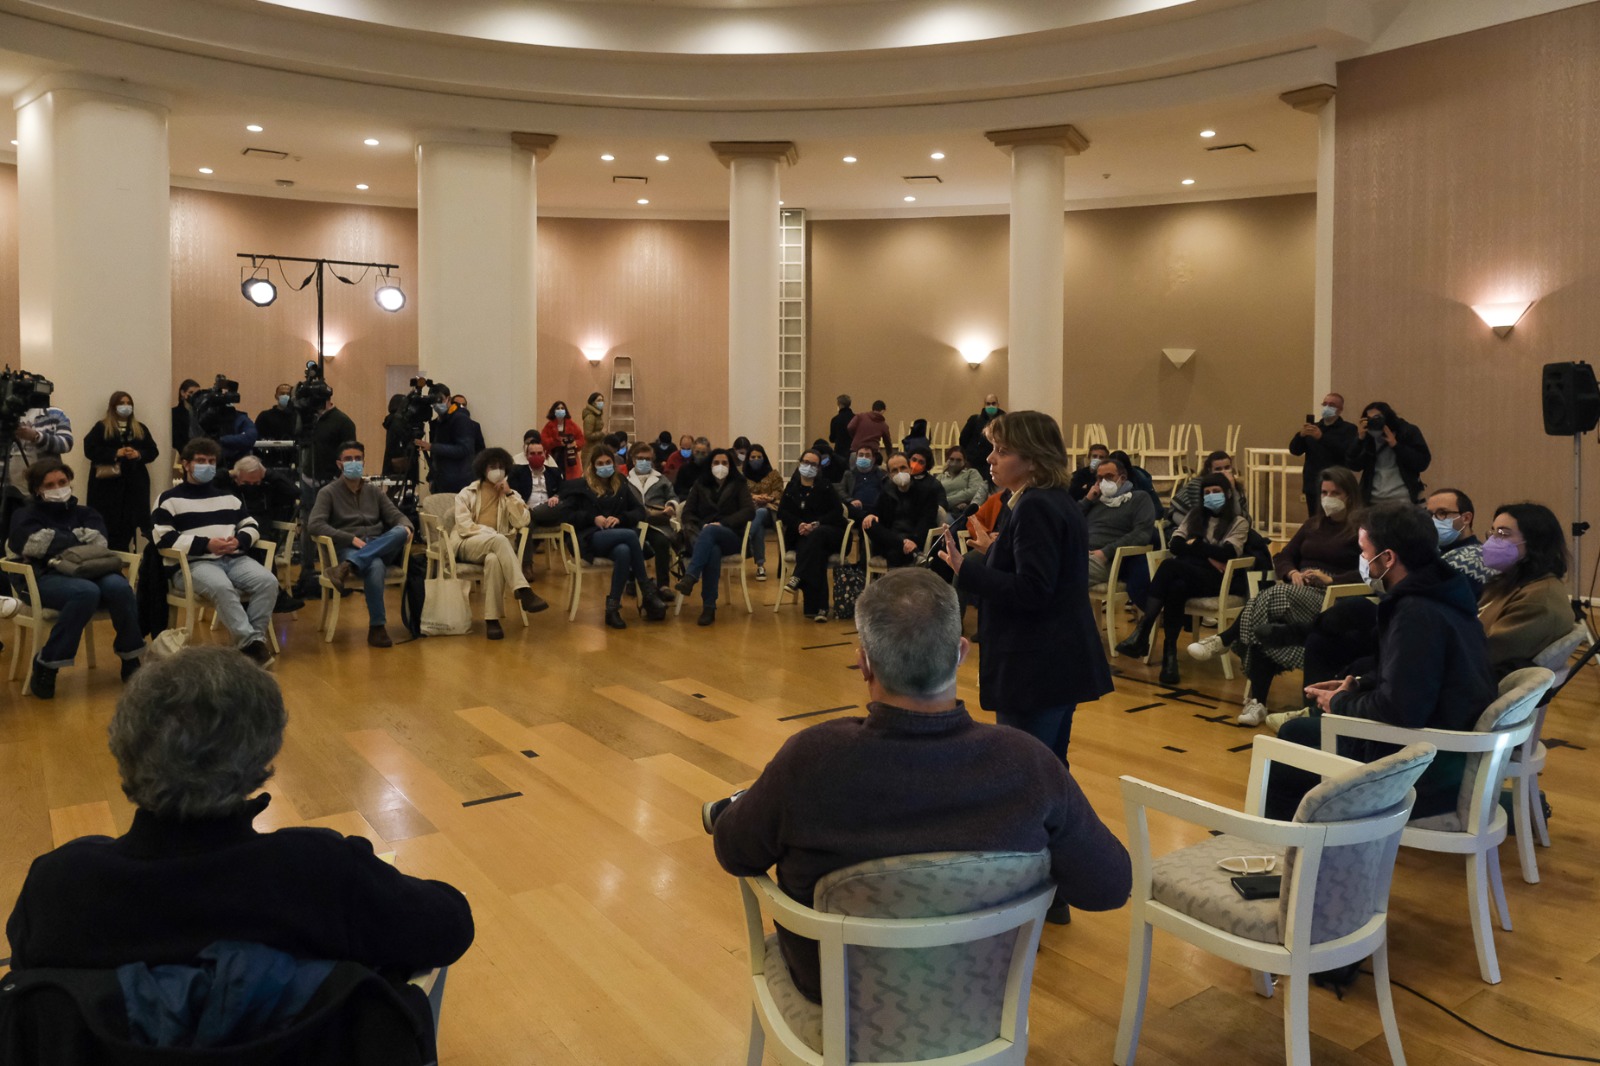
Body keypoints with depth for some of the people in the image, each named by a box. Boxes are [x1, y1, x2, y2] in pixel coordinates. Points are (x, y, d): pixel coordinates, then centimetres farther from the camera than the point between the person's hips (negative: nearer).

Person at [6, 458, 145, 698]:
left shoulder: (84, 513, 22)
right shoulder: (26, 515, 14)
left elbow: (99, 542, 1)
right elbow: (35, 545, -8)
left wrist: (57, 541, -3)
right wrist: (79, 539, -1)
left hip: (86, 572, 3)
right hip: (45, 578, -3)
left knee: (118, 586, -34)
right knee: (86, 592, -39)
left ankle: (130, 659, -18)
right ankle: (45, 665, -24)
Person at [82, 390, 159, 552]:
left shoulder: (141, 429, 17)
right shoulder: (101, 427, 5)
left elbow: (153, 451, 10)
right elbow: (90, 450, -6)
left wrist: (138, 454, -10)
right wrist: (115, 453, -15)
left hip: (134, 483, 3)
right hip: (108, 482, -3)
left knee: (129, 523, 0)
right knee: (109, 524, -5)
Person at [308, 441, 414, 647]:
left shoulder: (375, 492, 22)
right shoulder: (328, 492, 8)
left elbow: (397, 516, 13)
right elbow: (314, 525, -7)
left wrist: (406, 527, -14)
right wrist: (351, 538, -18)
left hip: (381, 548, 4)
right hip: (347, 549, -4)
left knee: (400, 532, -31)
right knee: (374, 566, -39)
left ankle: (349, 568, -42)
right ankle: (377, 627, -34)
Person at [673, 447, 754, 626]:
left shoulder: (739, 485, 14)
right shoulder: (700, 485, 20)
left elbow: (749, 511, -1)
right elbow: (687, 513, 12)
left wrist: (722, 523, -15)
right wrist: (699, 527, -11)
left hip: (730, 537, -1)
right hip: (703, 535, 1)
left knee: (710, 531, -39)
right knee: (713, 550, -39)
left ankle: (690, 577, -58)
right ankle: (709, 606, -48)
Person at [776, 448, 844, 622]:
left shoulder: (826, 487, 10)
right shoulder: (792, 487, 16)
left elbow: (837, 513, -1)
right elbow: (783, 512, 6)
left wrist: (816, 525, -18)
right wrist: (799, 524, -15)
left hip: (828, 533, -1)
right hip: (802, 535, 1)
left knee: (816, 535, -39)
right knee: (815, 551, -34)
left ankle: (798, 577, -42)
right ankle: (818, 607, -41)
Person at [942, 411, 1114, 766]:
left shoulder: (1034, 508, -18)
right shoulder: (1056, 501, 13)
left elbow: (1031, 591, -25)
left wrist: (966, 569, -25)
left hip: (1035, 667, -11)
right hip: (1059, 662, 11)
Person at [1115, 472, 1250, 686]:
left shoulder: (1239, 522, 12)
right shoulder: (1194, 516, 24)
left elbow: (1227, 553, -7)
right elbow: (1175, 545, 7)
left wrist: (1194, 545, -1)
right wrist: (1208, 555, -5)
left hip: (1215, 580, -3)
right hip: (1186, 574, 3)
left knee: (1170, 566, -35)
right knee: (1176, 587, -36)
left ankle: (1142, 633, -37)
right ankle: (1169, 653, -39)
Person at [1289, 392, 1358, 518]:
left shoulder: (1348, 429, 1)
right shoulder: (1313, 428, 15)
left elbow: (1347, 452, -17)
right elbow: (1294, 450, 5)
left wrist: (1322, 437, -24)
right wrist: (1300, 435, -16)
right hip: (1313, 487, 4)